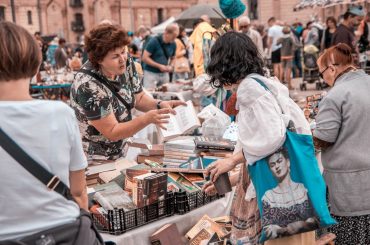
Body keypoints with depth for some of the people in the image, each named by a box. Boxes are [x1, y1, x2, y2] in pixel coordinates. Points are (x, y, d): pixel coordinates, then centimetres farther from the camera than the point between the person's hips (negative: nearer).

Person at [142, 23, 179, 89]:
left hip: (164, 74, 5)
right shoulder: (154, 41, -13)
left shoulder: (173, 44, 3)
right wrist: (159, 66, -18)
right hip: (151, 73, -5)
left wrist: (171, 66, -4)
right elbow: (144, 58, -14)